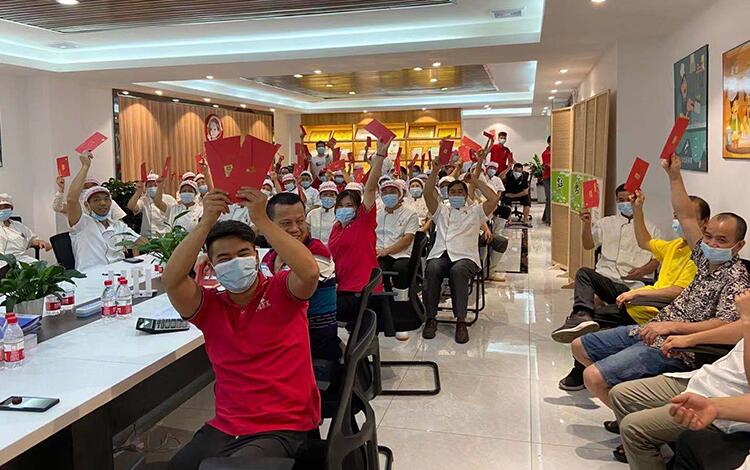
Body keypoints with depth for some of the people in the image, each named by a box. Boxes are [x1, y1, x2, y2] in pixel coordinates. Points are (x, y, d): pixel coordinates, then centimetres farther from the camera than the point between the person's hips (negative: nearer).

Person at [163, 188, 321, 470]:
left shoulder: (281, 291, -3)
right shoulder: (210, 305, 5)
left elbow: (310, 272, -25)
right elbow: (171, 280, -13)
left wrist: (261, 219, -24)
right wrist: (206, 221, -19)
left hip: (284, 428, -4)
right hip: (225, 427, 4)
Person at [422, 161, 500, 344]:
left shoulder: (475, 211, 24)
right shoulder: (441, 211, 30)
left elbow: (494, 199, 7)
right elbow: (428, 194, 14)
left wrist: (476, 180, 12)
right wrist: (435, 172, 3)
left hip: (465, 256, -1)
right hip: (440, 255, 2)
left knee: (458, 271, -38)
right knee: (432, 269, -34)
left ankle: (461, 321, -34)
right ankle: (431, 318, -26)